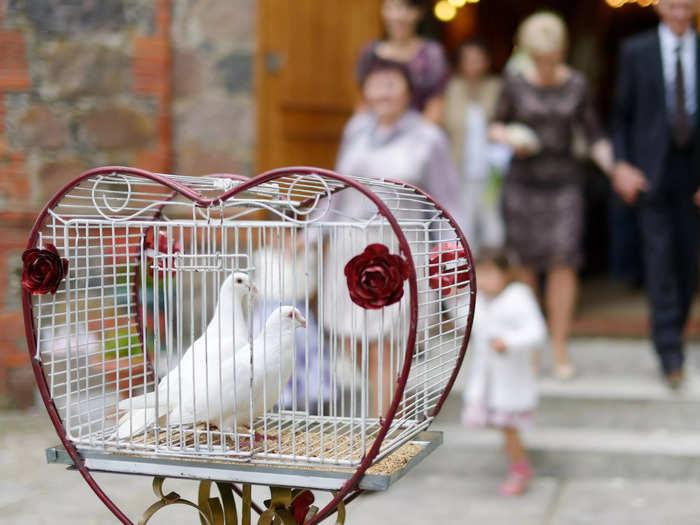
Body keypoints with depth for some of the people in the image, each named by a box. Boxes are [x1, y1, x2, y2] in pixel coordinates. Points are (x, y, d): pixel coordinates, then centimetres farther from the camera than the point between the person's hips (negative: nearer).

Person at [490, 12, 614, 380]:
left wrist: (615, 170, -13)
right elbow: (496, 126, 7)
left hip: (564, 183, 0)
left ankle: (560, 350, -2)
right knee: (524, 264, 1)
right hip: (523, 182, 0)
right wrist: (510, 139, -15)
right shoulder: (515, 83, -3)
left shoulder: (577, 84, -1)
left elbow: (594, 136, 1)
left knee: (564, 263, -8)